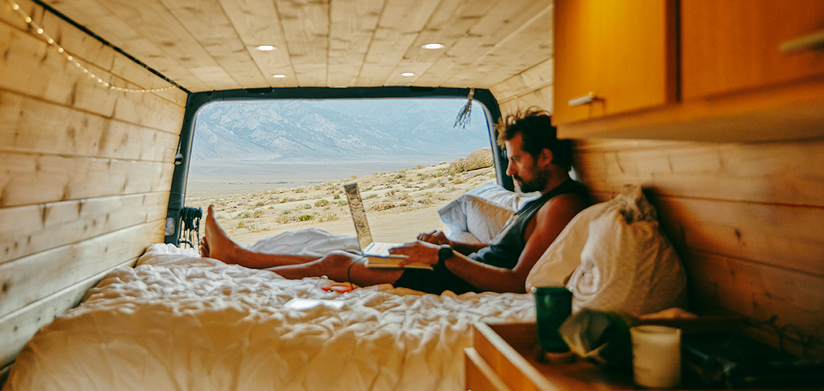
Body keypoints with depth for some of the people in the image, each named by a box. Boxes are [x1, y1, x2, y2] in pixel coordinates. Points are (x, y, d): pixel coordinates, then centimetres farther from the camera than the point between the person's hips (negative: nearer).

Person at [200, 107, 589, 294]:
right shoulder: (544, 199, 13)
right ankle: (233, 253, 24)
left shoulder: (563, 204, -19)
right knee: (340, 256, 11)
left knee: (337, 263, -1)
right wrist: (451, 244, 8)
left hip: (463, 284, -9)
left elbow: (517, 282, -27)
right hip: (466, 270, 9)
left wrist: (442, 257, -23)